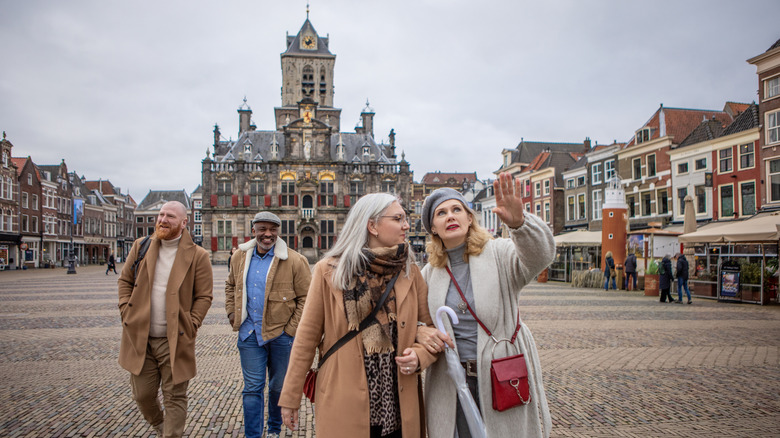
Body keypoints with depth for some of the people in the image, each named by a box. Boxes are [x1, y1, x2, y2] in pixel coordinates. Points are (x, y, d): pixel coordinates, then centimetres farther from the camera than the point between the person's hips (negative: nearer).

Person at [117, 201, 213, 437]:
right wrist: (126, 311, 2)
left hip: (174, 340, -3)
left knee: (174, 397, 4)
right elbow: (125, 280, 14)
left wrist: (191, 325, -11)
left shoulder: (197, 256, -6)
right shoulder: (141, 246, 5)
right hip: (139, 336, 4)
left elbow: (204, 296, -4)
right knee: (142, 394, 14)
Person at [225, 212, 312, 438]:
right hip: (249, 334, 2)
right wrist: (232, 313, 8)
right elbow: (231, 286, 20)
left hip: (281, 334, -2)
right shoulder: (239, 257, 3)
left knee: (278, 387, 15)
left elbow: (306, 298, -9)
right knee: (252, 387, 5)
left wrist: (291, 330, -12)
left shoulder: (295, 261, -12)